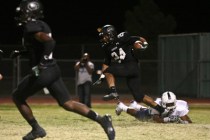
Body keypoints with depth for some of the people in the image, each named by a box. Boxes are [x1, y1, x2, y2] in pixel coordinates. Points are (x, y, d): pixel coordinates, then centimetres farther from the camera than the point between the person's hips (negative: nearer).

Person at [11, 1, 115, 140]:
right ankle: (101, 119, -8)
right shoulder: (41, 25, 15)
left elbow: (50, 42, -29)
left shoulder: (31, 27, -14)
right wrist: (21, 53, 24)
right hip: (53, 70, 9)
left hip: (42, 72, -9)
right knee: (67, 103, 6)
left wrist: (40, 64, -27)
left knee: (17, 97, 12)